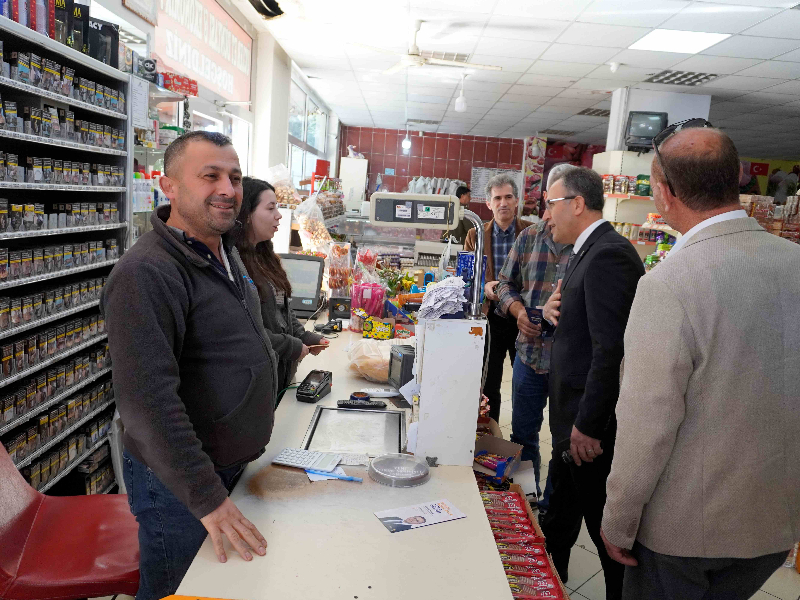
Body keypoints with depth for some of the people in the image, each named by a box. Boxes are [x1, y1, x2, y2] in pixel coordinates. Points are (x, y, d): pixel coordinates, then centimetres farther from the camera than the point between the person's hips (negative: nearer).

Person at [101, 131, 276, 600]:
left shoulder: (227, 254, 5)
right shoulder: (145, 274, -25)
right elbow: (147, 399, -31)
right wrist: (207, 498, -30)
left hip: (235, 463, 8)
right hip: (178, 481, -8)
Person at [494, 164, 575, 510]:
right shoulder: (529, 238, 4)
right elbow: (506, 283, 12)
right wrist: (518, 310, -7)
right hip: (530, 353, 4)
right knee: (522, 435, 19)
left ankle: (551, 507, 35)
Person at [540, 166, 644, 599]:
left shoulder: (607, 255, -22)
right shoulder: (587, 251, 11)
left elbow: (611, 349, -27)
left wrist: (588, 426, -23)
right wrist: (553, 311, -4)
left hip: (593, 423, -10)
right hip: (572, 416, 10)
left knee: (605, 524, 7)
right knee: (562, 504, 26)